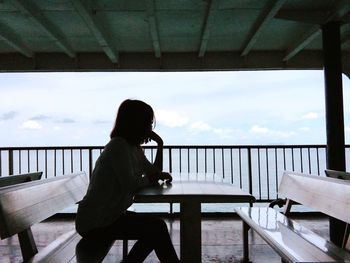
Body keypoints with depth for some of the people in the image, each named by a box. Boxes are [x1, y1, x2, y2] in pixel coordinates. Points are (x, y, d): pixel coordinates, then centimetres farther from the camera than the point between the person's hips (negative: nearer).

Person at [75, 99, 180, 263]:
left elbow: (154, 173, 12)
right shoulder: (118, 146, -20)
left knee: (157, 227, 7)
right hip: (94, 223, -9)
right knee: (157, 228, -11)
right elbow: (131, 185, -25)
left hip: (109, 216, 9)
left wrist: (160, 144, 2)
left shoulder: (134, 148, 10)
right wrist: (150, 179, -6)